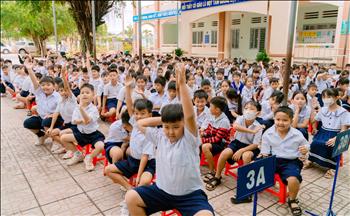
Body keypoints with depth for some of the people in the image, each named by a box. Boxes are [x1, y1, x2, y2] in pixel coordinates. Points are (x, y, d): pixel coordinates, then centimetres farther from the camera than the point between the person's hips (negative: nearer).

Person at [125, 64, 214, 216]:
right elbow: (140, 124, 2)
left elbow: (189, 116, -32)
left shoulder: (189, 139, -16)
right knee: (130, 197, -7)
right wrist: (162, 119, -6)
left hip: (190, 194, -4)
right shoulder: (160, 137, -2)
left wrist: (182, 84, -36)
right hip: (162, 190, 5)